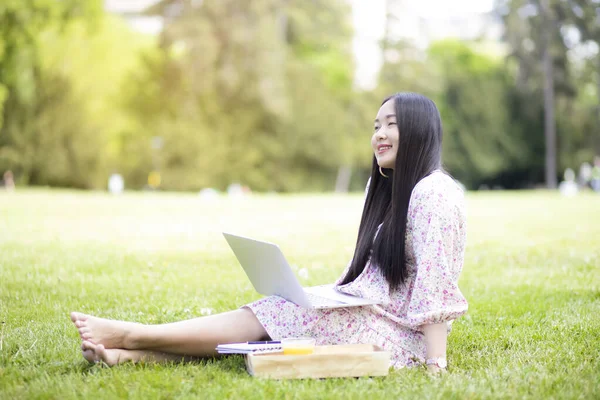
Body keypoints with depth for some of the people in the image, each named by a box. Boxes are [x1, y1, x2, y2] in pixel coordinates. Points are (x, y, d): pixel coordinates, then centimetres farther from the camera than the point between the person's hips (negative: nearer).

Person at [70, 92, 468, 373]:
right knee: (270, 314, -9)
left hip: (396, 334, -8)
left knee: (268, 320, -15)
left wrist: (435, 363, -23)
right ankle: (127, 354, -20)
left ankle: (135, 336, -14)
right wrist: (317, 297, 9)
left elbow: (435, 284, -19)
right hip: (364, 315, 8)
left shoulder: (434, 192, -12)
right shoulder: (388, 191, 20)